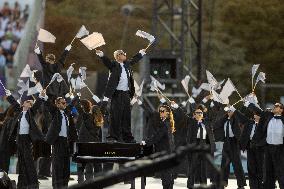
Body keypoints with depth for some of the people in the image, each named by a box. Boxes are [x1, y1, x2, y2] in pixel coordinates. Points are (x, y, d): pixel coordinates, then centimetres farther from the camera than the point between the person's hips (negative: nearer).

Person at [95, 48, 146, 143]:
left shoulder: (127, 64, 14)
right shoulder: (114, 65, -6)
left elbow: (134, 60, 32)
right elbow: (106, 61, -22)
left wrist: (141, 53, 45)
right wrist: (101, 55, -41)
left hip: (126, 94, 7)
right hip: (117, 94, -7)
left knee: (126, 117, 9)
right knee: (116, 117, -6)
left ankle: (127, 137, 14)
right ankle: (113, 137, -4)